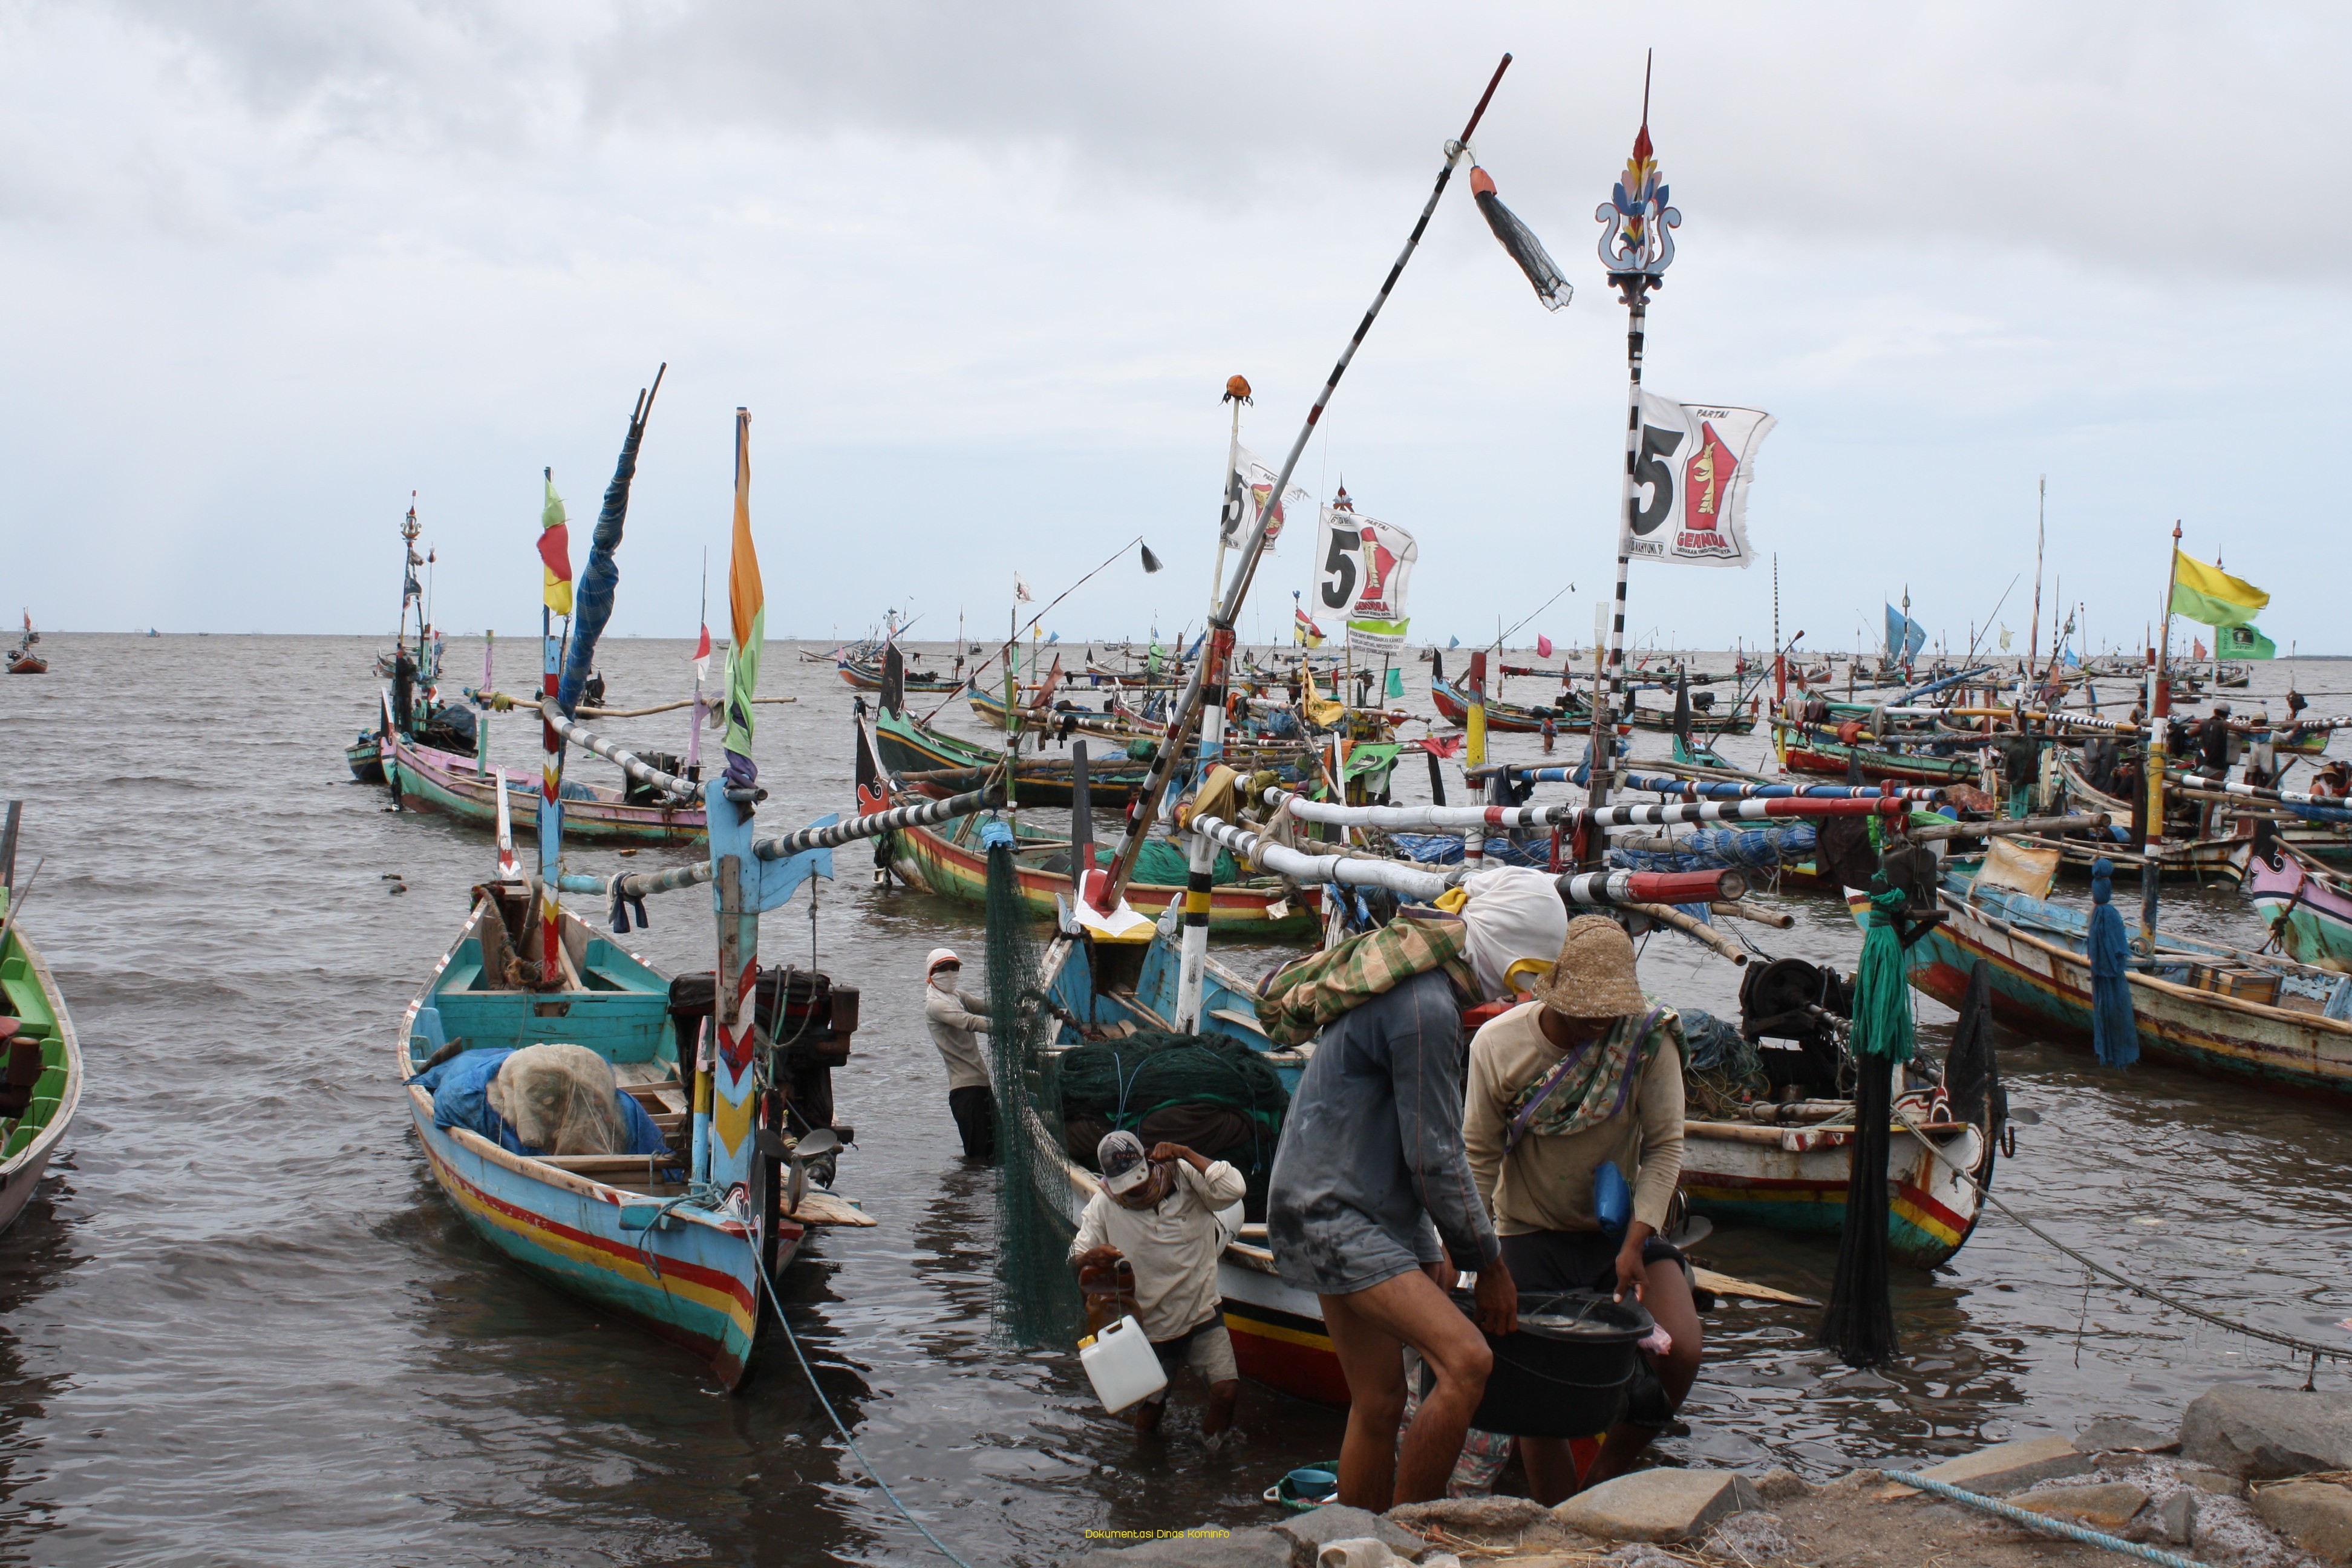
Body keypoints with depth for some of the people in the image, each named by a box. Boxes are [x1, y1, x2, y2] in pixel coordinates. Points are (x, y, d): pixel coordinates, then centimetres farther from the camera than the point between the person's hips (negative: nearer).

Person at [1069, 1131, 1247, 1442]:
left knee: (1227, 1392, -17)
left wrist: (1185, 1154, -22)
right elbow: (1075, 1262, -4)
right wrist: (1091, 1257, -28)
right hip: (1150, 1323, 1)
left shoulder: (1184, 1177, -10)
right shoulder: (1104, 1205, -6)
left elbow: (1233, 1189, -24)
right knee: (1149, 1412, 9)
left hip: (1202, 1314, -1)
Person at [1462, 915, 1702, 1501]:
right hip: (1533, 1234, 0)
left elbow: (1664, 1146, -11)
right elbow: (1479, 1157, -4)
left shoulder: (1647, 1036, -15)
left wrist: (1634, 1243, -20)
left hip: (1621, 1230, 1)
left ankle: (1605, 1484, 2)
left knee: (1679, 1354, -21)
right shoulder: (1497, 1045, -14)